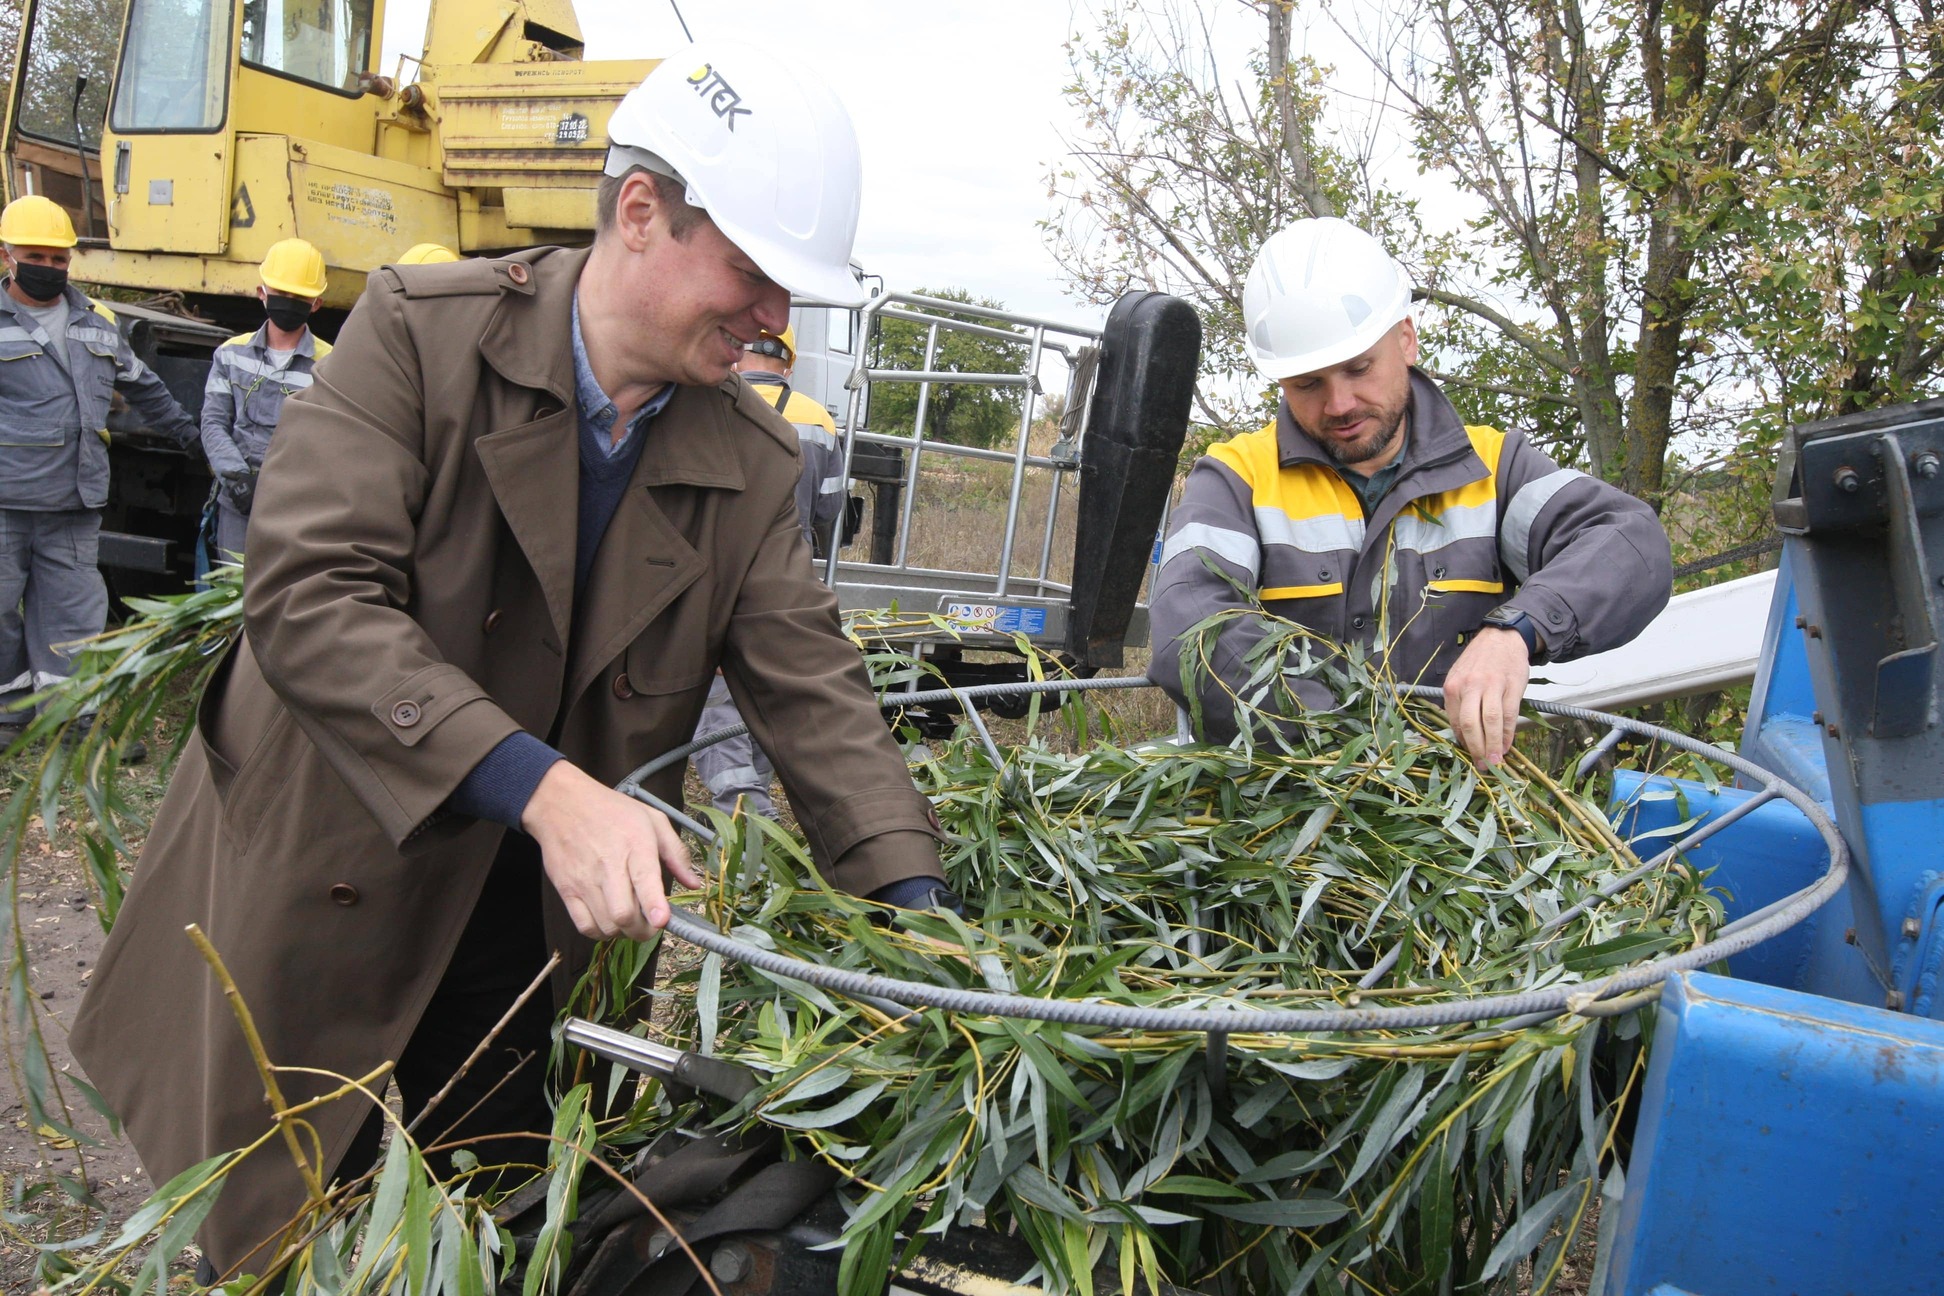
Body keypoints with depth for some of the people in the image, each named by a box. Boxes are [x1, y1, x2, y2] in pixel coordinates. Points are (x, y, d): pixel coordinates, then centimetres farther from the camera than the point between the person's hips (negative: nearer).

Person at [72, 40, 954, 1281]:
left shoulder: (755, 460, -2)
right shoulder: (418, 331, -15)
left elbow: (816, 692, -5)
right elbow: (309, 595, -25)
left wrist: (918, 914, -17)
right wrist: (542, 788, -35)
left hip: (536, 943, 4)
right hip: (320, 914, -3)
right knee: (285, 1251, 14)